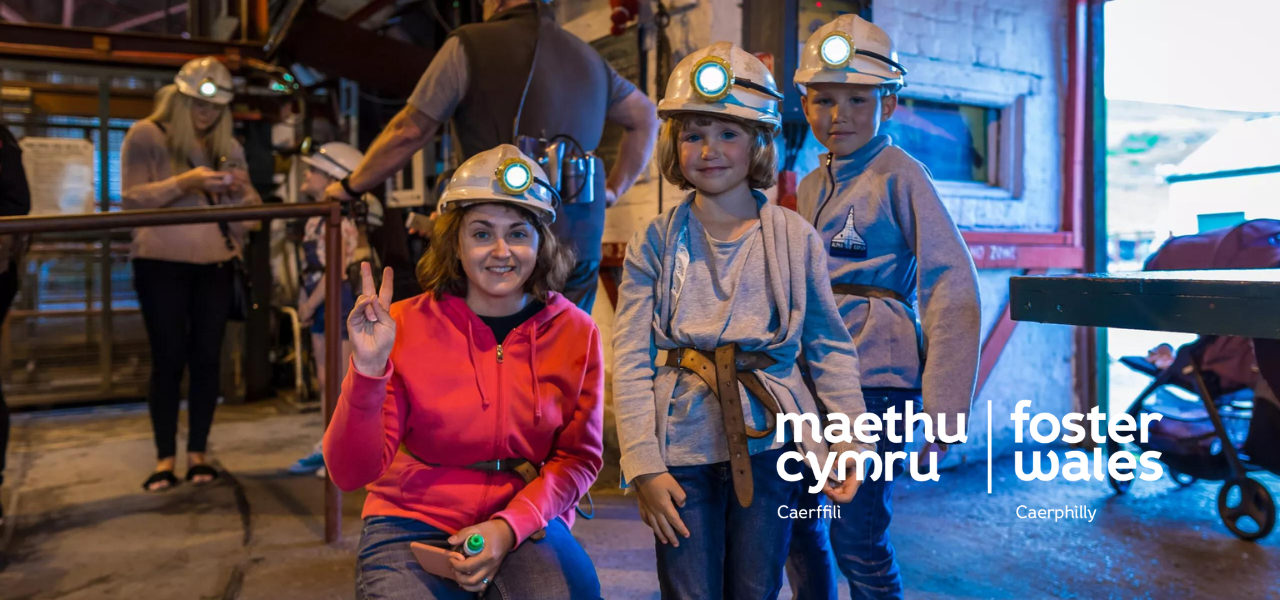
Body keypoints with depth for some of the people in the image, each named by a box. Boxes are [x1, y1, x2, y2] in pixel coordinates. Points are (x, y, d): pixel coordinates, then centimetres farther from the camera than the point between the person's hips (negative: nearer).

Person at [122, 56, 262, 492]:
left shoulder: (228, 146, 12)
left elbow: (249, 209, 12)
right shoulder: (146, 135, -1)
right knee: (169, 358, -4)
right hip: (161, 262, -4)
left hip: (216, 263, 4)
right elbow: (132, 199, -9)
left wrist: (240, 189, -10)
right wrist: (184, 182, -21)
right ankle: (165, 457, 7)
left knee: (207, 356, 2)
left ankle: (198, 453, 11)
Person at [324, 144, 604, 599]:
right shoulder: (406, 325, -8)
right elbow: (350, 473, -10)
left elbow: (578, 456, 1)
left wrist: (510, 526, -14)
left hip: (526, 523, 0)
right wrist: (368, 371, -25)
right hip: (414, 522, 0)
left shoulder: (576, 333, -4)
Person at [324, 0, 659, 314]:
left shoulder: (470, 45, -2)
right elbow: (645, 117, 26)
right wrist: (613, 190, 26)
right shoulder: (587, 56, 16)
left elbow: (409, 132, -2)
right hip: (581, 248, 6)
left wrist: (351, 187, 11)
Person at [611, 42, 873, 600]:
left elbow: (830, 347, 7)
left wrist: (850, 439, 1)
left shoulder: (796, 237, 2)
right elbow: (630, 361, -3)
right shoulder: (655, 242, 0)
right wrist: (643, 465, -8)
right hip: (683, 450, 0)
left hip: (769, 444, 1)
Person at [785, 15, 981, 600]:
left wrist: (942, 409, -17)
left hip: (874, 379, -7)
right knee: (799, 526, 14)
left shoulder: (899, 175, -6)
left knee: (857, 541, -4)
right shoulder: (810, 188, 14)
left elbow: (952, 290, -12)